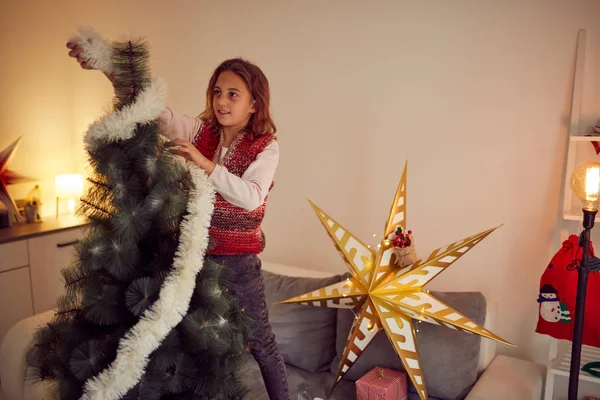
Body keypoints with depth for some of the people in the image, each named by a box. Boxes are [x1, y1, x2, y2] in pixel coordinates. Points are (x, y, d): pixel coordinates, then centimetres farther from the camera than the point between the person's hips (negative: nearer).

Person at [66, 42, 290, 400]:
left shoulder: (266, 146, -11)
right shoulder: (200, 131, 0)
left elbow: (250, 197, -25)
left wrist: (204, 163, -30)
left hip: (238, 258, -4)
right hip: (195, 251, 4)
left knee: (259, 339, 10)